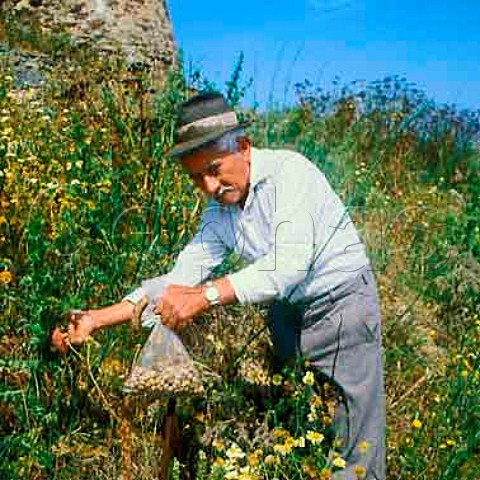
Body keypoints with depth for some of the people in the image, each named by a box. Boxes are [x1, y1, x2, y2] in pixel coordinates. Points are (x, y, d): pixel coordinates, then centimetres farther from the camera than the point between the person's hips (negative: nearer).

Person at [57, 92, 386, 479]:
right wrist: (98, 319, -9)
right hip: (286, 312, 7)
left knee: (358, 444, -2)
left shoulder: (289, 171, -22)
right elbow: (180, 280, -1)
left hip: (342, 304, -6)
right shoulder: (218, 212, 0)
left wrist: (207, 295, -39)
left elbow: (292, 262, -33)